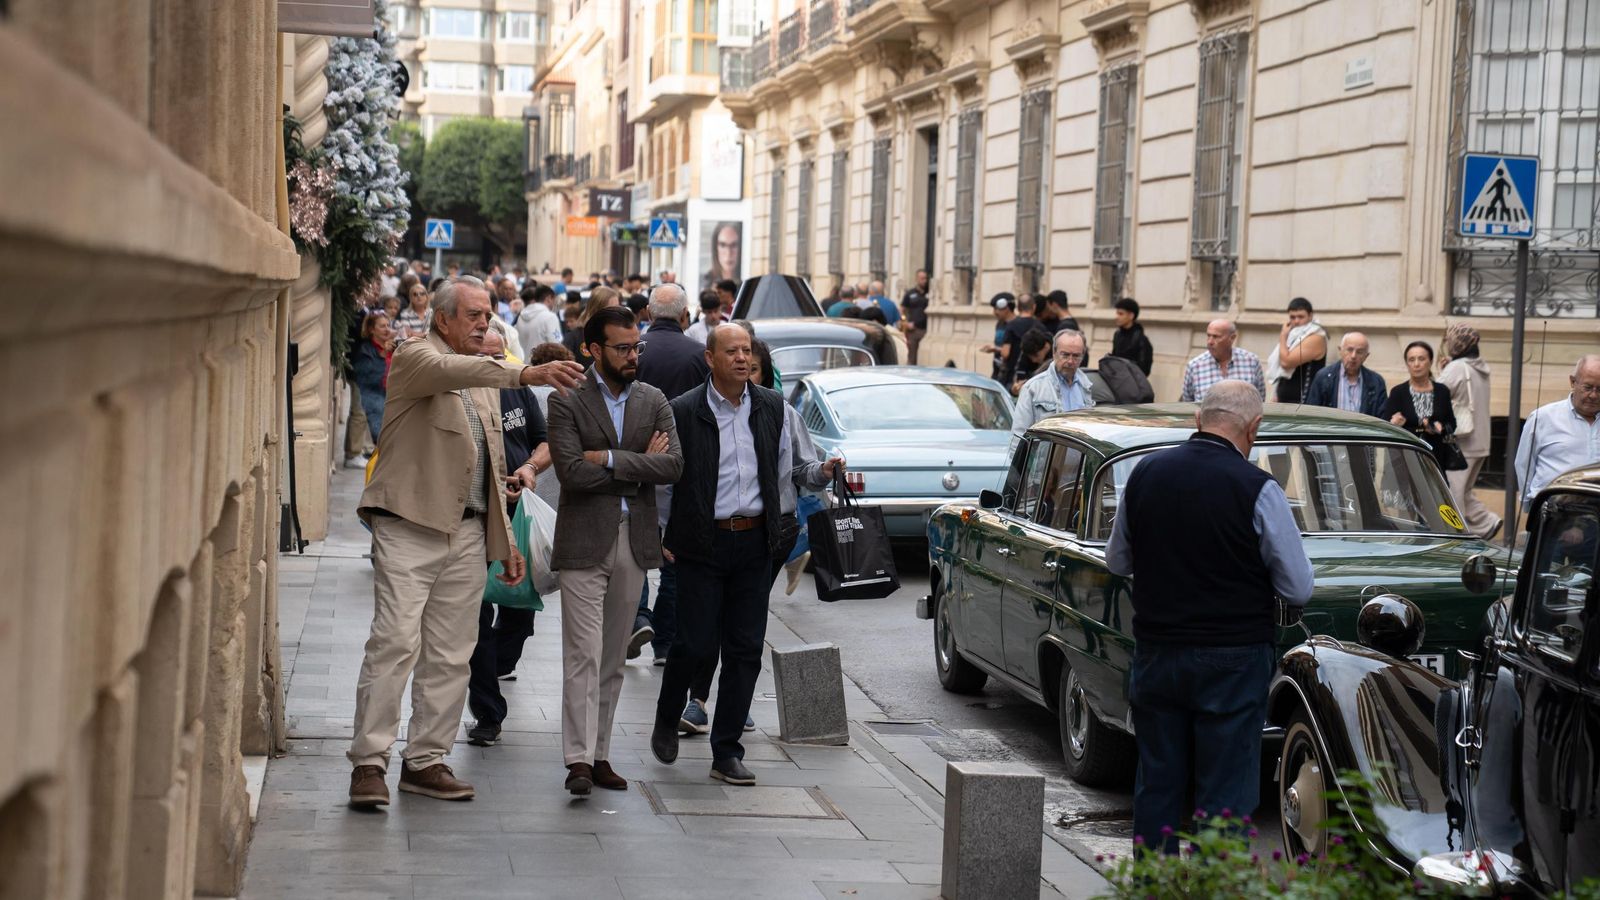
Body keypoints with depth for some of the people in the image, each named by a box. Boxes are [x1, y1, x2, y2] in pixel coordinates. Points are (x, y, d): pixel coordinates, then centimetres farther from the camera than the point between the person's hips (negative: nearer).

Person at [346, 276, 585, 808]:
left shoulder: (483, 381, 21)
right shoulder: (415, 358, -2)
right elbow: (450, 371, -27)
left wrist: (506, 540, 19)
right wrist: (525, 374, -39)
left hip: (468, 534, 7)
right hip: (410, 527, -7)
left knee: (450, 654, 7)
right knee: (395, 642, -13)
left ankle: (425, 761, 14)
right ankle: (369, 761, -9)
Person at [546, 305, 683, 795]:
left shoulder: (654, 401, 9)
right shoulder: (567, 402, -4)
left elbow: (673, 466, -4)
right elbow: (572, 472, -16)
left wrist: (611, 458, -13)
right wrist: (640, 466, -8)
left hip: (634, 541, 5)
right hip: (584, 542, -4)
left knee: (613, 658, 10)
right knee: (583, 655, -8)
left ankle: (599, 753, 16)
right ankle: (579, 759, -9)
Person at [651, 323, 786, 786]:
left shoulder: (771, 405, 6)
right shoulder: (684, 411, -7)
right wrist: (660, 537, -2)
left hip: (754, 543, 4)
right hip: (703, 544, -4)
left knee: (745, 650, 2)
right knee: (695, 644, -3)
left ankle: (726, 752, 10)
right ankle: (666, 722, 25)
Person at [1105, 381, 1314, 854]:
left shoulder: (1145, 473, 0)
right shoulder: (1257, 488, -14)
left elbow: (1118, 561, 13)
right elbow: (1298, 589, -8)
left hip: (1154, 654, 4)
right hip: (1232, 659, -4)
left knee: (1157, 785, 14)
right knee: (1224, 797, 2)